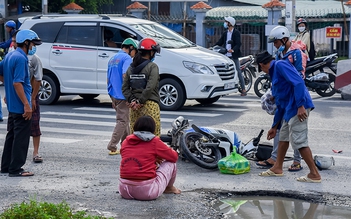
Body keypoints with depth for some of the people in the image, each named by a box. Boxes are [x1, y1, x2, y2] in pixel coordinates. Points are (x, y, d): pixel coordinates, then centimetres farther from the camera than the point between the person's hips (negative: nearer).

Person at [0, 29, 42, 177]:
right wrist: (26, 105, -24)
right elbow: (17, 83, -24)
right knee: (21, 138, -3)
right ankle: (15, 169, 1)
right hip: (20, 106, -10)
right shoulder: (21, 58, -17)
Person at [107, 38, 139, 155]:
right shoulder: (127, 58, -10)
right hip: (122, 95, -9)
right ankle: (112, 147, -8)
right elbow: (125, 76, -24)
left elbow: (108, 79, 23)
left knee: (124, 119, 18)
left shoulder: (113, 59, 19)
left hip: (113, 95, 9)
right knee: (122, 121, -4)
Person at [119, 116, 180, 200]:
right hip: (147, 193, -5)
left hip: (124, 191, 5)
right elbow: (174, 157, 8)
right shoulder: (155, 142, -5)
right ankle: (169, 188, 37)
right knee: (171, 163, 14)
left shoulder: (126, 142, 7)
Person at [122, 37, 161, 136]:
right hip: (150, 104, -6)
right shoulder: (152, 66, -7)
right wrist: (140, 101, -11)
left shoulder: (131, 67, 11)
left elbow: (125, 87, 6)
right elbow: (150, 87, -16)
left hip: (134, 106, 6)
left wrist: (132, 100, 0)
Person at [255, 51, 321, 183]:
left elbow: (298, 83, -20)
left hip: (298, 108, -11)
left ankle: (314, 174, -3)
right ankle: (277, 168, 31)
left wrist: (300, 105, -25)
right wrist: (274, 127, 29)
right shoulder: (275, 73, 24)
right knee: (283, 137, 19)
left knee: (299, 141, -9)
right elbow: (280, 105, 27)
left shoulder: (280, 65, -6)